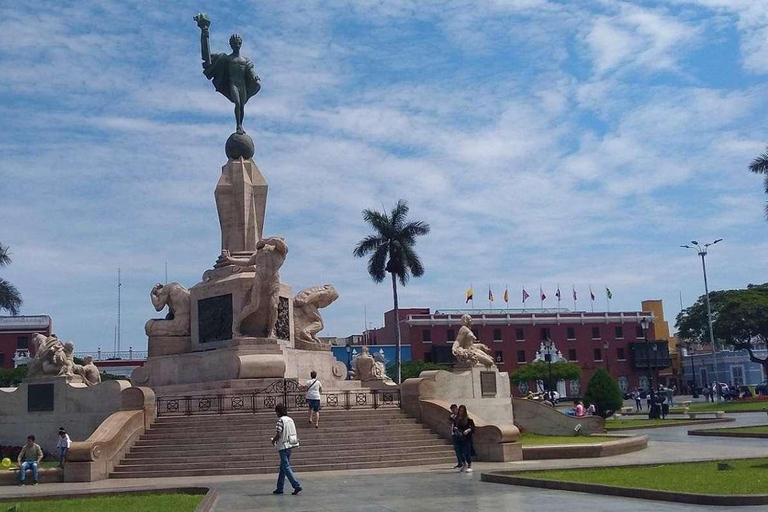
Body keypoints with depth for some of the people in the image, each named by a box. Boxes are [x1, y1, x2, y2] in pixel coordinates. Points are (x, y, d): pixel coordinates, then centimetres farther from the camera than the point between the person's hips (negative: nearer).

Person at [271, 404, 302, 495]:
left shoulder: (280, 420, -13)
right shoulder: (290, 419, 10)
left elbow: (278, 435, -18)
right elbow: (294, 434, 13)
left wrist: (273, 441, 3)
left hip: (283, 446, -8)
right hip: (290, 445, 8)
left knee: (286, 467, -6)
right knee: (282, 467, 15)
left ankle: (297, 486, -14)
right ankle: (279, 488, 21)